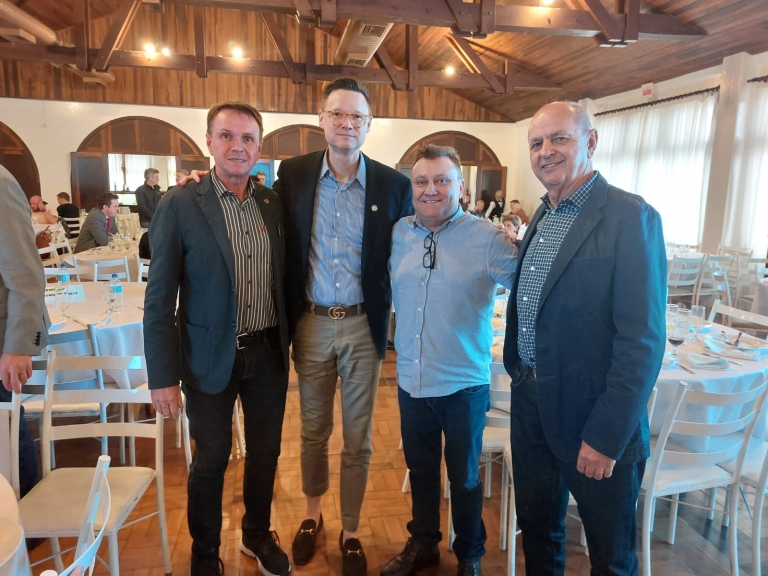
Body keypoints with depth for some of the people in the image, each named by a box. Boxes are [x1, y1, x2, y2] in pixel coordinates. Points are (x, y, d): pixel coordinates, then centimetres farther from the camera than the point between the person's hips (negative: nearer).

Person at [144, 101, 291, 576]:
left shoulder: (273, 202, 2)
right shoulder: (180, 205, -10)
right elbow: (159, 299, -10)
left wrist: (288, 341, 8)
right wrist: (163, 376, -11)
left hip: (269, 353, 4)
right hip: (211, 356, -3)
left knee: (266, 452, 17)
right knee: (211, 459, 12)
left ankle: (258, 535, 43)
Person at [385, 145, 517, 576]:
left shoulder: (488, 239, -12)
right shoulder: (399, 235, 1)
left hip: (464, 385, -4)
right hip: (411, 381, 4)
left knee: (464, 477, 16)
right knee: (420, 470, 22)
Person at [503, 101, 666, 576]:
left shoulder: (631, 217, -14)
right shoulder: (542, 217, 9)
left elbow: (642, 340, -18)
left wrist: (607, 435, -19)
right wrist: (519, 375, 9)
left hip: (593, 417, -6)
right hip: (530, 405, 7)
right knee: (538, 529, 23)